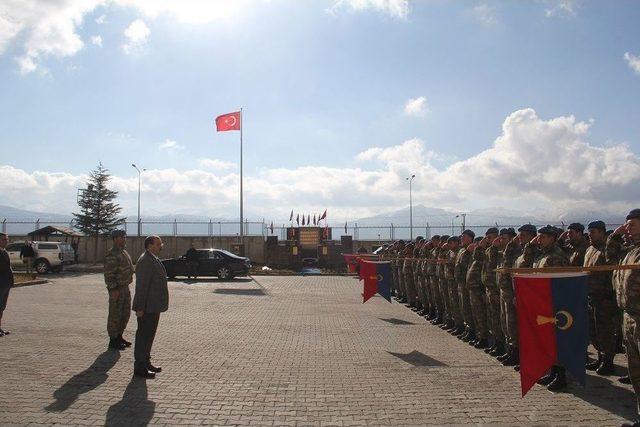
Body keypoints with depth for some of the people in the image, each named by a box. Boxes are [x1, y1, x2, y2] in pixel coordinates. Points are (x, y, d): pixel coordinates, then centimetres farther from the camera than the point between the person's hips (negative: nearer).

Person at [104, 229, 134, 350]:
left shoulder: (124, 252, 14)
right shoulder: (112, 255, -17)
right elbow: (109, 274, -21)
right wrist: (113, 289, -24)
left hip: (125, 287, 10)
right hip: (116, 289, -10)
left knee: (125, 313, 15)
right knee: (115, 314, -1)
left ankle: (119, 336, 27)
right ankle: (113, 341, 9)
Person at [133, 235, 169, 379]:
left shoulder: (153, 259, 15)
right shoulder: (145, 261, -19)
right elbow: (141, 286, -22)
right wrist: (140, 308, -22)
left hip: (153, 306, 10)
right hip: (147, 308, -10)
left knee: (149, 335, 17)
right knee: (144, 336, -2)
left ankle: (146, 362, 28)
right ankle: (139, 368, 6)